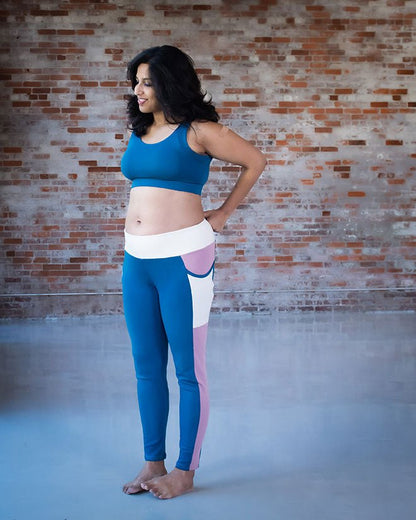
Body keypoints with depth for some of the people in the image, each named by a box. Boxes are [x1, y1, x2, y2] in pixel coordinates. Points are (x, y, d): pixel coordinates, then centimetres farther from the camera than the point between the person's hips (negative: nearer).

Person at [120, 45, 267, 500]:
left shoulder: (197, 132, -6)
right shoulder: (139, 132, 12)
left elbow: (255, 161, 3)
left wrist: (223, 213, 4)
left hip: (182, 258, -7)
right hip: (136, 259, 7)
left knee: (188, 369, 2)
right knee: (146, 367, 12)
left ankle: (184, 471, 14)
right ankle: (153, 463, 25)